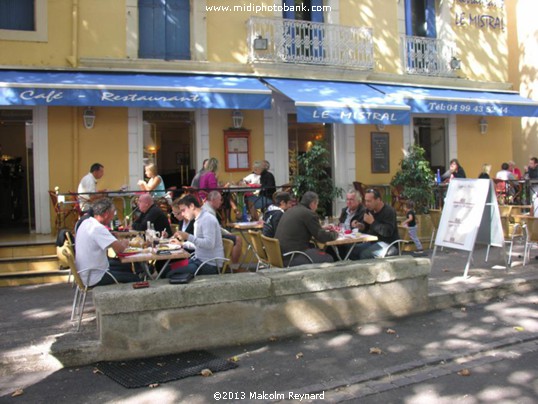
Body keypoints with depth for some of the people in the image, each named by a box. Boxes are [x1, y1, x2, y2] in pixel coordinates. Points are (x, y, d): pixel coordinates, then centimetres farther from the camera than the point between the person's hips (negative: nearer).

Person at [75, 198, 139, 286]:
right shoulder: (97, 228, -25)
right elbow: (119, 249, -29)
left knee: (128, 267, 18)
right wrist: (124, 243, -8)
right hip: (95, 278, -10)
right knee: (135, 278, -5)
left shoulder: (86, 222, 4)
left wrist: (120, 242, 3)